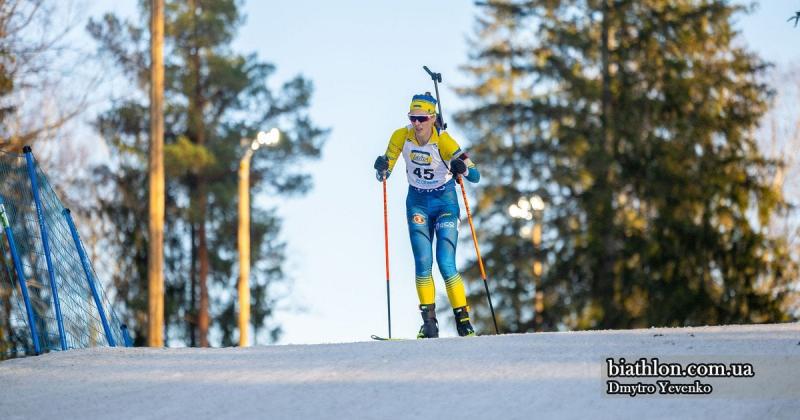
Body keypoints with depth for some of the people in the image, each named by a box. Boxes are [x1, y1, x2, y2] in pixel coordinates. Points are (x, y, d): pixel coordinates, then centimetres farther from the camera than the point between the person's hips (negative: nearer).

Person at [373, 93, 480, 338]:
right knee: (423, 262, -10)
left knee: (446, 264, -12)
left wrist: (463, 169, -42)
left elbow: (475, 176, -21)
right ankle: (429, 320, -4)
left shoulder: (443, 141, -21)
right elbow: (383, 174, -4)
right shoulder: (401, 137, -12)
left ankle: (463, 318, -1)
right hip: (417, 201, 3)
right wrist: (381, 168, -26)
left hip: (445, 201, -3)